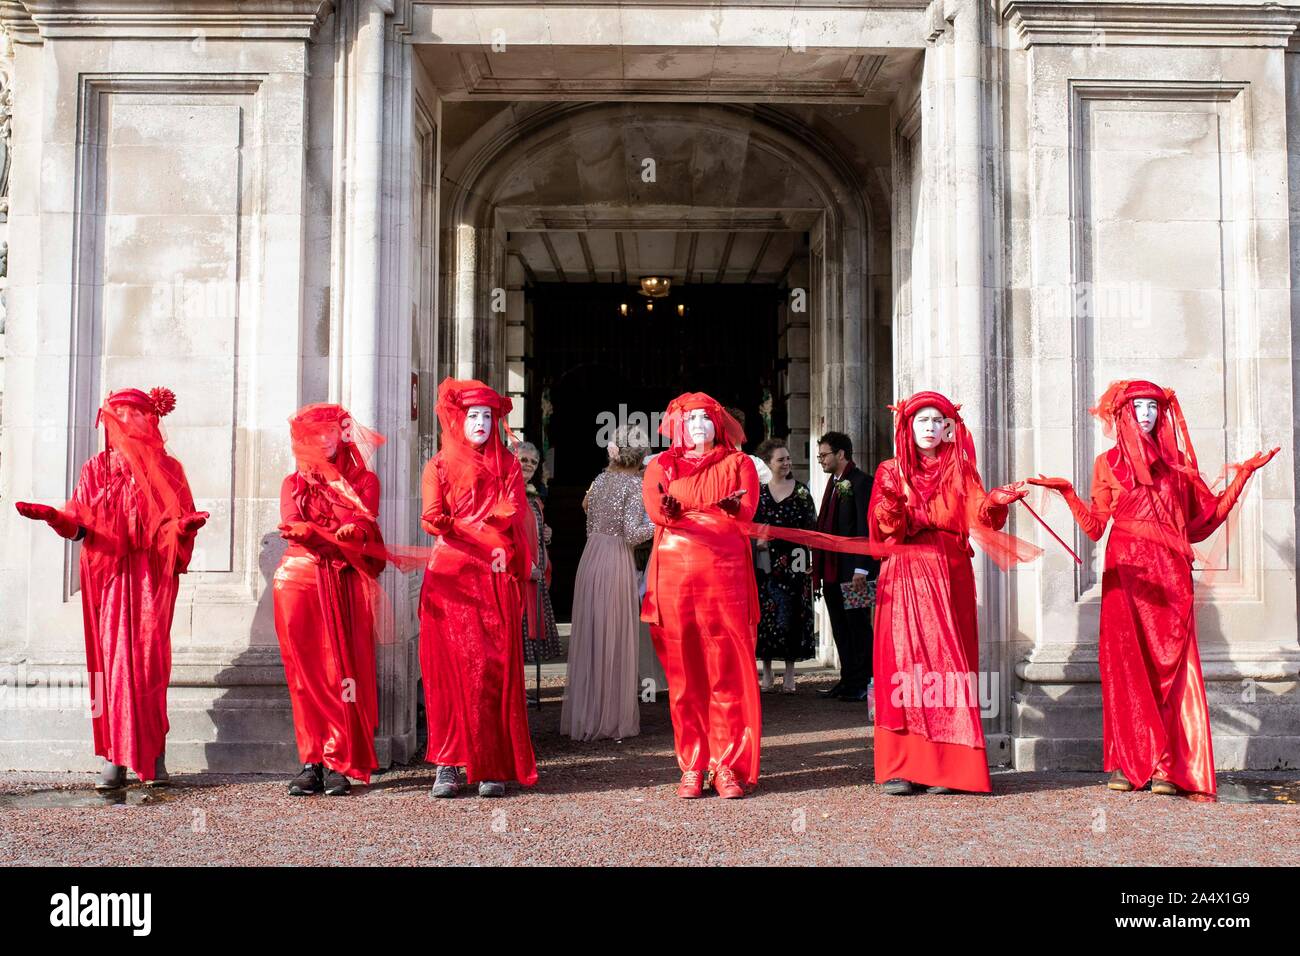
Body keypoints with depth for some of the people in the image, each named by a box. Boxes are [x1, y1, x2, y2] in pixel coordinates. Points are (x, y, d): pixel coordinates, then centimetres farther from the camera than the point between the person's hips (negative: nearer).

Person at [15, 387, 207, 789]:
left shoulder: (168, 469, 13)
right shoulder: (96, 469, 14)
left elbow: (177, 522, 6)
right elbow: (80, 522, 5)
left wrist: (186, 525, -17)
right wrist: (54, 515, -14)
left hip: (152, 576, -1)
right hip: (109, 575, 1)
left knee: (151, 658, -7)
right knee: (113, 656, -5)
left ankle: (155, 757, -4)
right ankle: (114, 758, -5)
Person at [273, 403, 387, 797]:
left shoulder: (364, 480, 15)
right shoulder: (294, 482, 18)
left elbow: (365, 524, -5)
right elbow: (290, 524, -2)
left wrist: (353, 530, -29)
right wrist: (301, 531, -27)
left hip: (346, 587, -1)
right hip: (299, 582, 1)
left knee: (341, 672, -7)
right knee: (306, 673, -3)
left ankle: (338, 763, -5)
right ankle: (312, 762, -1)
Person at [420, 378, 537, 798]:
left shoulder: (507, 465, 17)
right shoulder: (439, 465, 14)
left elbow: (513, 514, 1)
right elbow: (433, 518, -1)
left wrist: (459, 527, -15)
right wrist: (488, 538, -15)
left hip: (496, 578, 1)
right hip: (450, 574, 0)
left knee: (495, 666, -6)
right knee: (450, 664, -7)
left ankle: (493, 767, -5)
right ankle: (448, 765, -4)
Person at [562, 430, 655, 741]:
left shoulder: (601, 479, 11)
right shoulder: (636, 484, -7)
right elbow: (632, 534, -13)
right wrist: (658, 522, 0)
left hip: (590, 557, 6)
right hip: (617, 563, -6)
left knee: (588, 637, 12)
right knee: (615, 641, 2)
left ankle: (582, 716, 19)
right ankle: (613, 718, 7)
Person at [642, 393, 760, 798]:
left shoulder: (738, 463, 16)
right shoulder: (662, 465, 16)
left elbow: (747, 509, -2)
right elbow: (653, 505, -4)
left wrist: (733, 506, -25)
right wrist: (668, 509, -28)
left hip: (726, 571, 0)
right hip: (674, 572, 1)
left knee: (727, 672, -4)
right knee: (684, 674, 0)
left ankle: (727, 766, 1)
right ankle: (692, 768, 6)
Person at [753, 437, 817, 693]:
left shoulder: (801, 490, 5)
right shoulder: (758, 492, 6)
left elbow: (811, 528, 3)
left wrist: (811, 562, -5)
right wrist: (755, 542, -10)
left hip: (794, 563, 0)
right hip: (766, 564, 0)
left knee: (792, 615, 0)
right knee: (766, 614, 1)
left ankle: (789, 674, 7)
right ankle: (767, 673, 11)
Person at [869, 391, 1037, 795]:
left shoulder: (961, 471, 11)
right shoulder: (891, 472, 10)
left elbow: (980, 516, -5)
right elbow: (882, 530, -2)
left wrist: (996, 502, -25)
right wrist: (891, 512, -23)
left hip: (950, 576, 1)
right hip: (904, 576, -1)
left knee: (948, 665, -4)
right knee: (903, 665, -6)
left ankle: (948, 765, -1)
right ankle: (900, 766, -5)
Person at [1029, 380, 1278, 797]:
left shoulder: (1176, 462, 17)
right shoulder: (1108, 462, 12)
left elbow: (1205, 519, 15)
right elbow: (1094, 526, 5)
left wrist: (1241, 476, 14)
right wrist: (1067, 493, -8)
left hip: (1171, 572, 2)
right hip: (1127, 569, -1)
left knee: (1171, 665, -5)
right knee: (1126, 663, -7)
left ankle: (1168, 767, -6)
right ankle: (1125, 763, -5)